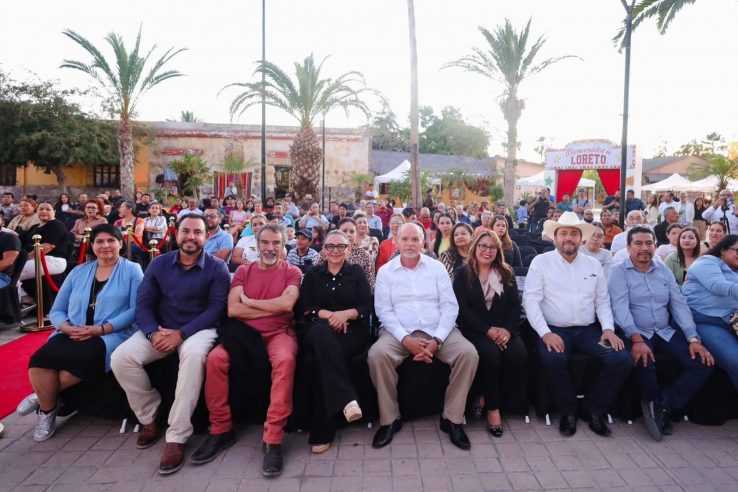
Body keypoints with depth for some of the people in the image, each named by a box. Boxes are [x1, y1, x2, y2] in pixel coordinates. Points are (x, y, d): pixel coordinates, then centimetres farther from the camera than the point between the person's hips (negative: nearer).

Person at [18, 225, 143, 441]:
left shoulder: (132, 270, 7)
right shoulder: (78, 271, 20)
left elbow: (136, 309, -6)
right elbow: (56, 310, 16)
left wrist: (100, 329, -16)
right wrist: (66, 327, -7)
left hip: (111, 336, -4)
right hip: (72, 335, 4)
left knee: (79, 359, -35)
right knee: (39, 359, -27)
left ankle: (43, 395, -2)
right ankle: (47, 409, 1)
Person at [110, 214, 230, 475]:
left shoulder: (217, 267, -5)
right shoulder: (159, 264, 6)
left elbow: (216, 308, -12)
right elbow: (143, 303, 3)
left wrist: (181, 333, -22)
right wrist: (153, 332, -17)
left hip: (198, 329, -4)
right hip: (160, 328, 4)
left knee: (194, 354, -38)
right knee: (120, 357, -19)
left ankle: (177, 436, -29)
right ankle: (151, 416, 4)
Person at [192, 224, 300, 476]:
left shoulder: (292, 272, 5)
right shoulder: (243, 271, 11)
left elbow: (286, 304, -14)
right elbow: (232, 309, -3)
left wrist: (249, 301, -4)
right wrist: (273, 308, -7)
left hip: (279, 332, -2)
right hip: (244, 331, 3)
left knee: (285, 360, -36)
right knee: (215, 358, -26)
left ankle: (273, 438, -27)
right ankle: (221, 428, -7)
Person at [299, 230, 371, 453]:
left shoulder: (357, 272, 14)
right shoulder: (313, 274, 18)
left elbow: (367, 307, 3)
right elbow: (306, 307, 5)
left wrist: (345, 314, -15)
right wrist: (330, 315, -10)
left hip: (352, 331, -1)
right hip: (319, 331, 1)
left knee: (319, 359, -34)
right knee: (322, 332, -40)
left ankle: (322, 432, -31)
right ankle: (347, 399, -46)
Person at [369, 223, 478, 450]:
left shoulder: (437, 267, 8)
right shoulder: (385, 271, 6)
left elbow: (450, 306, 1)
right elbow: (384, 310, -2)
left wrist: (436, 340, -14)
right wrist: (406, 340, -17)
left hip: (437, 331, 1)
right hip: (399, 332, -1)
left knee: (469, 353, -24)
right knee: (377, 354, -31)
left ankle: (452, 418, -7)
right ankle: (389, 419, -11)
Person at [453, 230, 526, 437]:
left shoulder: (506, 273, 14)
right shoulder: (463, 273, 3)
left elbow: (515, 306, 6)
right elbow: (462, 309, -6)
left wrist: (507, 329, -12)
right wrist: (488, 330, -16)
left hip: (504, 329, 3)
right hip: (475, 329, -3)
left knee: (519, 353, -27)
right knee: (490, 354, -32)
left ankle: (513, 401, -6)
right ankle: (492, 407, -15)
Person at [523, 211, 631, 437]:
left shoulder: (593, 264, 14)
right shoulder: (541, 262, 0)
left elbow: (602, 301, 14)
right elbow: (531, 300, -7)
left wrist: (608, 328, -4)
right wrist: (545, 333, -19)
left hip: (589, 330, 4)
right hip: (554, 329, -4)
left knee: (622, 359, -19)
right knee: (553, 360, -34)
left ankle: (594, 409, 5)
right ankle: (568, 410, -5)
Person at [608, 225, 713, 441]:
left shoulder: (664, 271, 14)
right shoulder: (619, 271, -3)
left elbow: (679, 304, 8)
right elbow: (620, 307, -15)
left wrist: (693, 339, -5)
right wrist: (637, 339, -27)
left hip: (666, 332, 6)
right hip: (636, 334, -5)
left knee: (703, 363, -16)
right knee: (644, 364, -35)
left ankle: (662, 407, -7)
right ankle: (657, 404, -1)